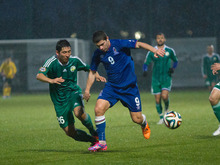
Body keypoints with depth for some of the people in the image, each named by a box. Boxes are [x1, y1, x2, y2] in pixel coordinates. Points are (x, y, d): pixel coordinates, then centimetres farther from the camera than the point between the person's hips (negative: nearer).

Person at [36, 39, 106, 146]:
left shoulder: (74, 60, -8)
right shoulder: (52, 62, -17)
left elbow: (88, 69, 11)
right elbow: (39, 75, -30)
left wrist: (97, 76, -9)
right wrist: (51, 80, -48)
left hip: (73, 91, 0)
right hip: (59, 98, 0)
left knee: (79, 112, -34)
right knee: (70, 132, -2)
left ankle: (94, 133, -7)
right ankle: (94, 141, 22)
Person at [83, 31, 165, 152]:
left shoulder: (119, 44, -15)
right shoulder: (98, 54, -2)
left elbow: (139, 44, -16)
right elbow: (92, 72, 11)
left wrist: (154, 50, -31)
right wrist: (87, 90, 7)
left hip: (129, 86, -3)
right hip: (111, 86, 3)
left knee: (137, 119, 1)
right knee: (98, 109, -21)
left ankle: (144, 125, 42)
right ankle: (101, 143, -10)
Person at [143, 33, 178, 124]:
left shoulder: (169, 51, 2)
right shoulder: (151, 52, 2)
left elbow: (175, 61, 16)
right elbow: (146, 63, 6)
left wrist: (173, 68, -4)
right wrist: (145, 70, -15)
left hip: (166, 78, -1)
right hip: (156, 78, 1)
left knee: (164, 96, -21)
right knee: (157, 100, 0)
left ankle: (167, 108, 11)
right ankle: (161, 118, 17)